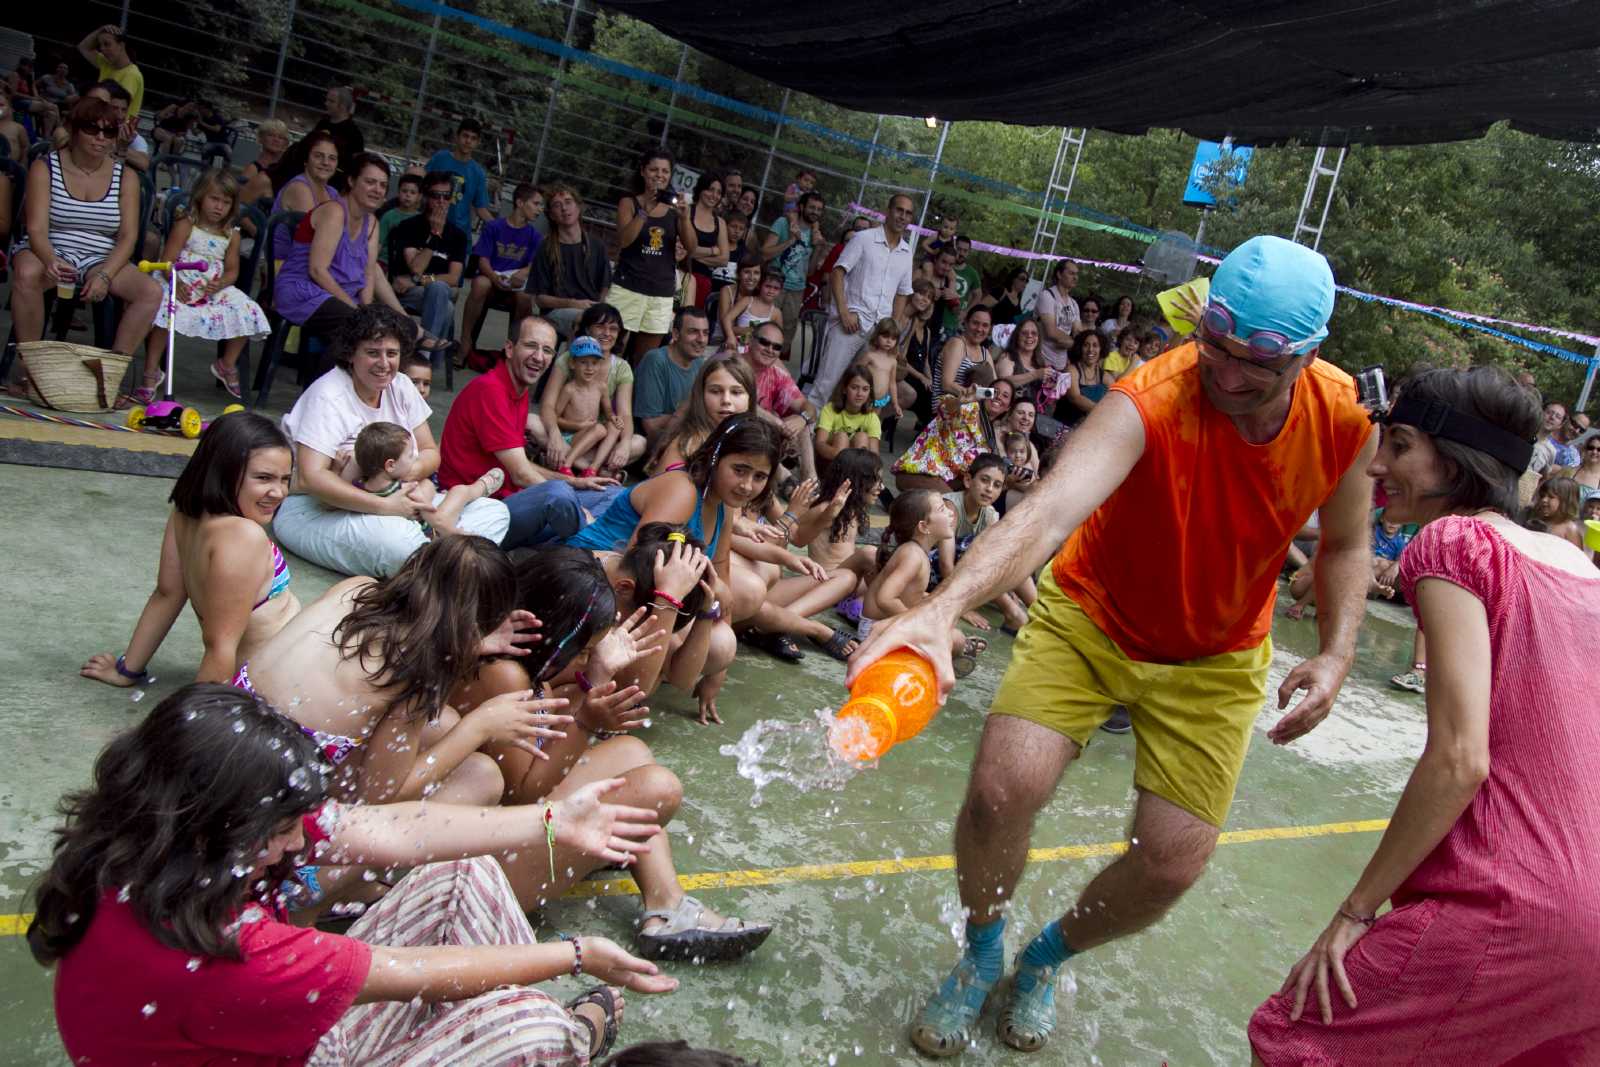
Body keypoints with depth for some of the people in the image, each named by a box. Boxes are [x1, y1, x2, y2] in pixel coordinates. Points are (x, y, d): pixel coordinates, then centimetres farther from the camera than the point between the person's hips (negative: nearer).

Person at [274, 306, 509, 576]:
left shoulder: (400, 386, 5)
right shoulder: (329, 397, -15)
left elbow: (430, 454, 9)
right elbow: (310, 478, -25)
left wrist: (407, 472, -16)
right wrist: (384, 506, -29)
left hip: (393, 501, 8)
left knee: (494, 512, -10)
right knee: (397, 538, -41)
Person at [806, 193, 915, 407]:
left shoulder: (906, 252, 15)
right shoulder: (863, 238, 0)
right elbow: (837, 273, -5)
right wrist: (844, 312, -14)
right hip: (851, 320, -5)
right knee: (827, 381, -9)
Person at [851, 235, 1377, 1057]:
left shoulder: (1346, 420, -16)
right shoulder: (1150, 402, -32)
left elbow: (1346, 544, 3)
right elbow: (1050, 507, -50)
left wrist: (1335, 654, -12)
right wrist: (942, 606, -66)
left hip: (1215, 659, 3)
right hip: (1089, 617, -3)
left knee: (1172, 864, -2)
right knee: (1002, 790, -20)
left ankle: (1047, 959, 32)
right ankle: (980, 956, 15)